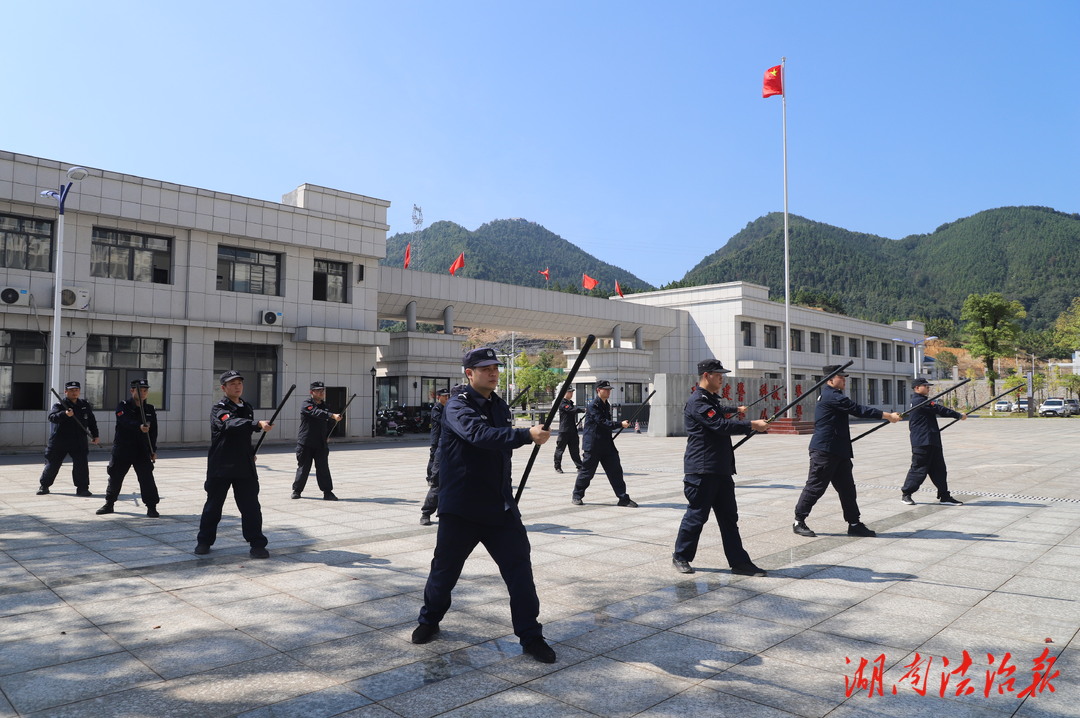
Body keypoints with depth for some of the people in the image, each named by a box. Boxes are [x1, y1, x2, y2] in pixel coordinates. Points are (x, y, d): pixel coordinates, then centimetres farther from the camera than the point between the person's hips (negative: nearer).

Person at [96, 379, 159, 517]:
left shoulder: (150, 409, 6)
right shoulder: (123, 407, -4)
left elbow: (154, 431, 8)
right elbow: (126, 422, -25)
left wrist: (153, 450, 4)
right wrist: (139, 427, -45)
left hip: (142, 450, 1)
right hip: (122, 449, -1)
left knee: (147, 477, -7)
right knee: (115, 477, 10)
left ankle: (151, 508, 0)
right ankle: (109, 504, 30)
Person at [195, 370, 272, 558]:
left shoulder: (248, 408, 11)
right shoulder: (219, 408, -9)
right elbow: (230, 424, -31)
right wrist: (258, 424, -43)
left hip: (245, 466, 4)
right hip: (220, 465, -4)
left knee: (251, 506, -1)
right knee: (213, 504, 9)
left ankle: (257, 544, 4)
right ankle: (204, 541, 27)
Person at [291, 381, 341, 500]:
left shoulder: (325, 406, 12)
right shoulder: (307, 404, -8)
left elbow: (329, 423, 25)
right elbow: (317, 413, -29)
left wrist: (327, 436, 12)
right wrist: (332, 416, -42)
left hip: (321, 444, 4)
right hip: (305, 443, -4)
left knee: (323, 467, -3)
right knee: (303, 467, 5)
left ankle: (328, 492, -1)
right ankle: (297, 490, 22)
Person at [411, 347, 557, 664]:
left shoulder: (500, 406, 9)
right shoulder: (458, 406, -13)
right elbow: (479, 434, -33)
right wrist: (527, 435, -42)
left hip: (500, 506, 5)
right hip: (460, 507, -5)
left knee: (519, 567, -1)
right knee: (445, 568, 10)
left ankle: (531, 636, 12)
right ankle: (429, 621, 37)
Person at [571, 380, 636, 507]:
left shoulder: (607, 405, 14)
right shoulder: (593, 405, -13)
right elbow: (602, 422, -22)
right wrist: (620, 424, -24)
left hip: (607, 445, 8)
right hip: (593, 445, -8)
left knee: (615, 470, 2)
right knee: (587, 471, 1)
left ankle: (623, 498, 6)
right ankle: (577, 496, 17)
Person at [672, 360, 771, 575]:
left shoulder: (712, 400, 18)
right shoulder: (697, 402, -15)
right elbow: (720, 425, -25)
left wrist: (736, 409, 60)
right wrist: (752, 425, -22)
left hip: (720, 470, 10)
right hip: (702, 470, -10)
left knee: (729, 517, 9)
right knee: (697, 515, 0)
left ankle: (739, 562, 14)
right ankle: (680, 557, 15)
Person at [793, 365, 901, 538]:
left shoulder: (833, 396, 19)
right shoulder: (831, 396, -15)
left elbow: (855, 410, 22)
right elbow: (858, 410, -18)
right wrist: (888, 416, -15)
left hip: (838, 451, 11)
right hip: (824, 450, -11)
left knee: (847, 488, 11)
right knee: (815, 486, -4)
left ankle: (854, 524, 17)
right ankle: (798, 522, 5)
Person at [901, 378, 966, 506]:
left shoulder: (917, 401, 19)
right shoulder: (920, 401, -13)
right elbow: (940, 410, -14)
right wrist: (959, 415, -6)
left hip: (931, 442, 11)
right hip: (923, 442, -11)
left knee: (939, 469, 10)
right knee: (919, 468, -4)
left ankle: (944, 496, 13)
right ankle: (905, 494, 7)